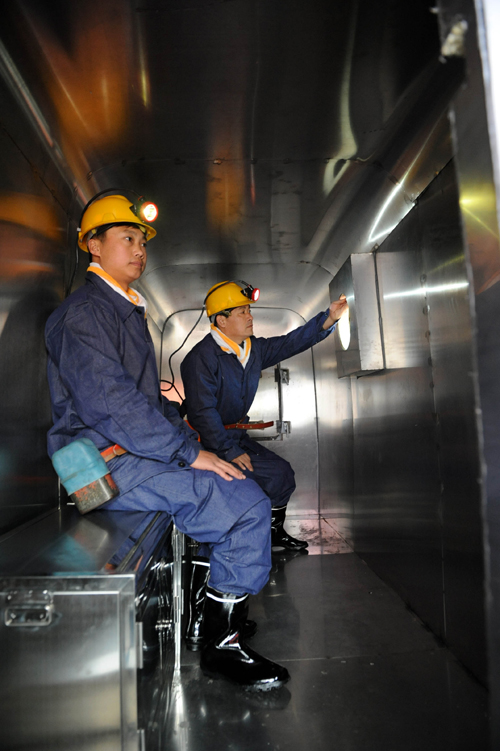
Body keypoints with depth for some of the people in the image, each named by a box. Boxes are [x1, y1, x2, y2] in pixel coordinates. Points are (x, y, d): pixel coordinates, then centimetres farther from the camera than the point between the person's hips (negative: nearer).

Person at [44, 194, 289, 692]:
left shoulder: (127, 310, 21)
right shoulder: (84, 311, -11)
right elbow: (110, 403, -23)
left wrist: (189, 442, 10)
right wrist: (189, 453, -21)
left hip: (137, 455, 10)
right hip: (106, 466, -10)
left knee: (243, 492, 6)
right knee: (247, 504, -18)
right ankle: (221, 646, -3)